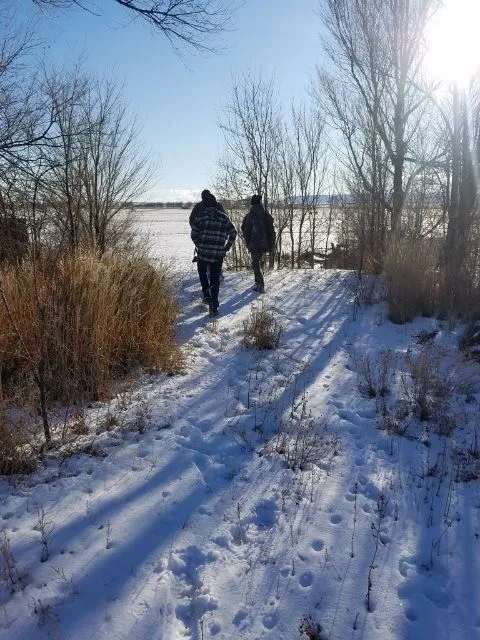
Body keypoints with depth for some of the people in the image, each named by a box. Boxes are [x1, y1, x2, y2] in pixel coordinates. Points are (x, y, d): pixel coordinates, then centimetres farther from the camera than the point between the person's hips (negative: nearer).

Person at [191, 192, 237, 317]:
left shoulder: (199, 216, -4)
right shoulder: (223, 217, 3)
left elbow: (194, 234, -6)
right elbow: (233, 233, 3)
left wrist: (199, 245, 10)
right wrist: (227, 247, 12)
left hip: (203, 252, -1)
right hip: (219, 254, 2)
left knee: (202, 272, 25)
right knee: (215, 279, 9)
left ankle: (207, 295, 12)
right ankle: (214, 307, 7)